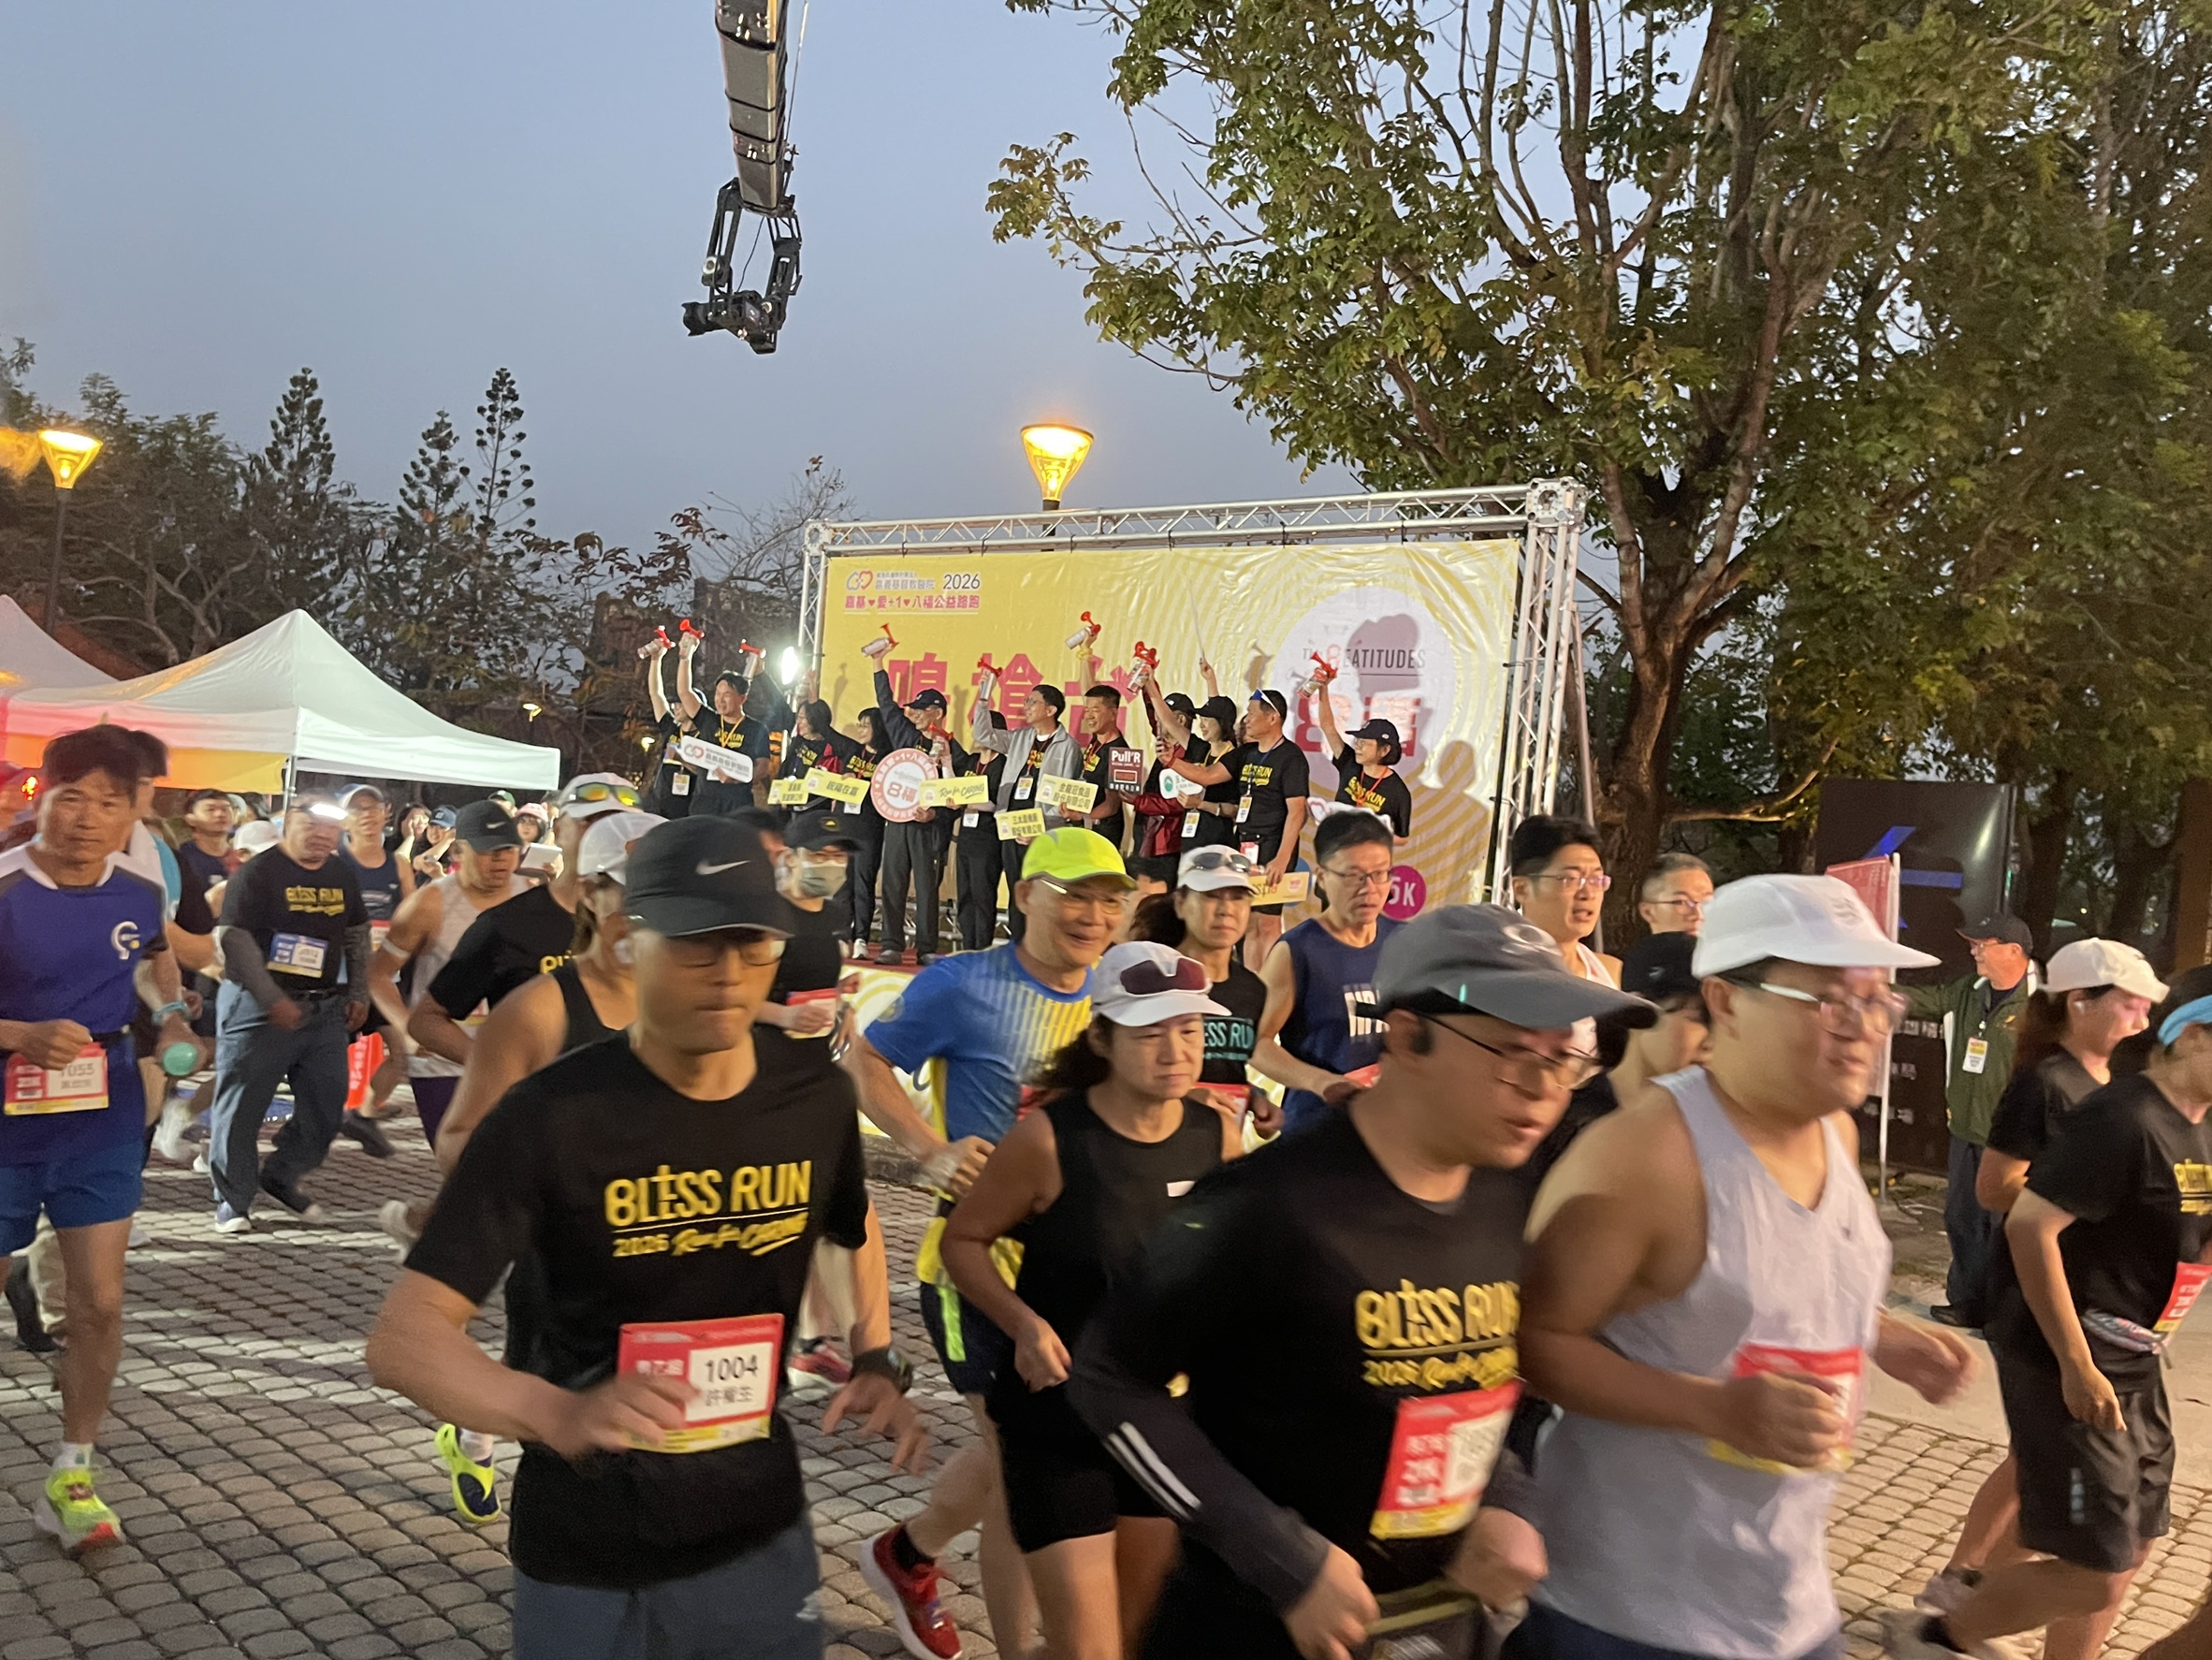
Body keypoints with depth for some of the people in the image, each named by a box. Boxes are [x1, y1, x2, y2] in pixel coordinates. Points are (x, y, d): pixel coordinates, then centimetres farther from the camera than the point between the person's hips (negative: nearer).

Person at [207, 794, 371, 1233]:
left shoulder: (342, 875, 9)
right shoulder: (258, 874, -10)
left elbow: (357, 935, 19)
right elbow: (236, 938, -16)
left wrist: (358, 993, 11)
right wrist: (273, 1000, -20)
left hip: (325, 1008, 6)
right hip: (258, 1007, -6)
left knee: (327, 1107, 8)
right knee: (242, 1104, 1)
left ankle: (281, 1177, 26)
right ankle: (233, 1199, 13)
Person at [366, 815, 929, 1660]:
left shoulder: (816, 1097, -7)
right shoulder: (550, 1116, -19)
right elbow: (404, 1335, -21)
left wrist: (877, 1361, -1)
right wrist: (558, 1415, -37)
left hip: (760, 1532, 3)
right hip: (586, 1555, -2)